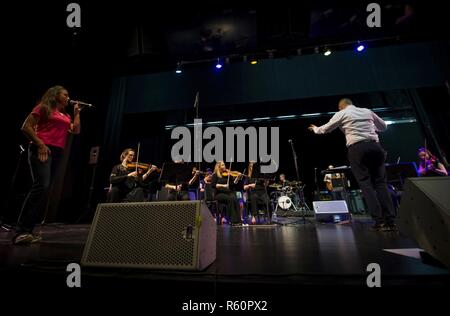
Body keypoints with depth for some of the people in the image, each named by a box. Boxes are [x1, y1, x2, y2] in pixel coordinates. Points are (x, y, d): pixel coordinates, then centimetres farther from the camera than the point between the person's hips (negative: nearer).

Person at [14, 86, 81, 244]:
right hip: (42, 150, -7)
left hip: (57, 153, 7)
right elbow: (26, 127, -4)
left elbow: (76, 130, 12)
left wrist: (76, 112, 15)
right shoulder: (43, 108, 4)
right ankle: (22, 231, -15)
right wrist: (39, 144, -17)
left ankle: (27, 230, 8)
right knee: (41, 186, -21)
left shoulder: (65, 115, 23)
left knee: (45, 190, 3)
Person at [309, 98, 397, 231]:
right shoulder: (367, 111, 22)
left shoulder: (342, 113, 10)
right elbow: (383, 126, 32)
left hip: (357, 148, -4)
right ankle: (390, 221, 0)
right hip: (375, 146, 4)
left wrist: (315, 128, 35)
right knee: (380, 183, 3)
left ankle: (379, 221, -8)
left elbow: (325, 129, 16)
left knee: (366, 184, -4)